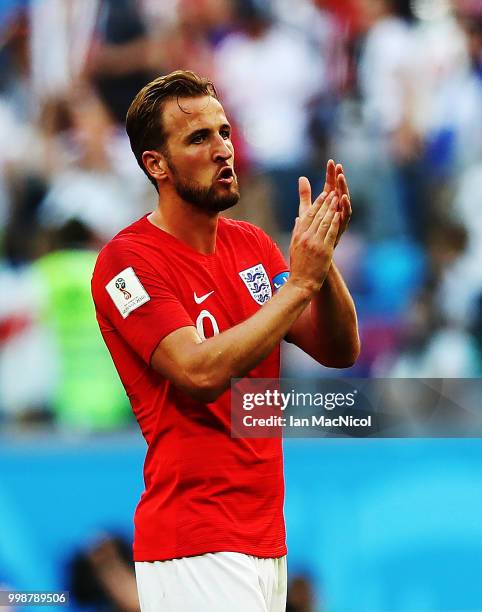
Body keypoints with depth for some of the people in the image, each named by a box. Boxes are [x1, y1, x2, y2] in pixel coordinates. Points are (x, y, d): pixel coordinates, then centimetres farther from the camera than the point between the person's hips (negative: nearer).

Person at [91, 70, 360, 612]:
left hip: (266, 539, 7)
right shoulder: (127, 260, -10)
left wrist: (322, 257, -11)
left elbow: (339, 351, 6)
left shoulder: (252, 243, 12)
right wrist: (300, 282, -19)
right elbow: (201, 373, -23)